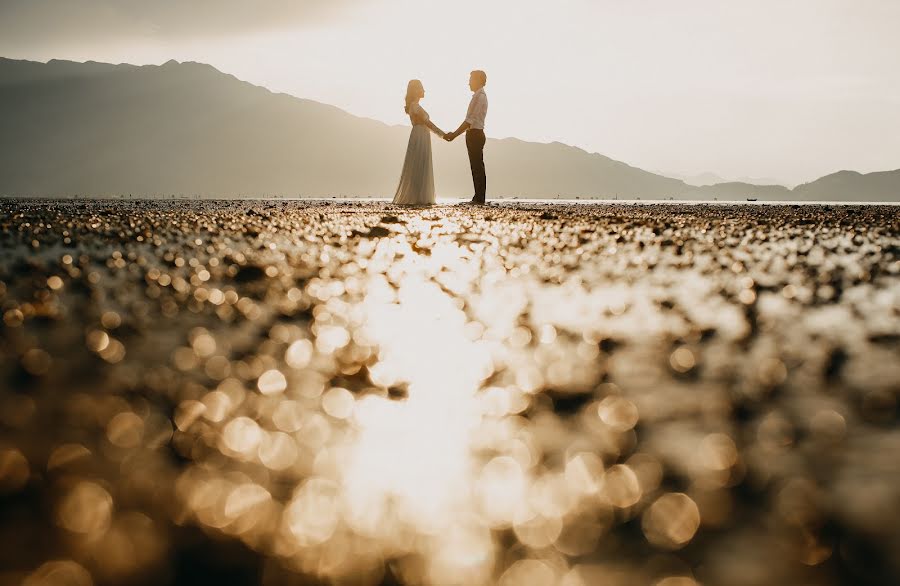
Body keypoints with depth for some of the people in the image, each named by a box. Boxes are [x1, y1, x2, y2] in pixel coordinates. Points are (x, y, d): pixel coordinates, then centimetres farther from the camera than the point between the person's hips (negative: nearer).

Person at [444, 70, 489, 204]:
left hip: (475, 134, -10)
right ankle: (478, 198, 14)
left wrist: (454, 134, -16)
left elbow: (470, 120, -19)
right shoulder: (478, 96, 17)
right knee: (476, 167, 11)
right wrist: (455, 134, 18)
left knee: (477, 167, -8)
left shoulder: (480, 97, -13)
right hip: (474, 134, 10)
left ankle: (479, 199, -6)